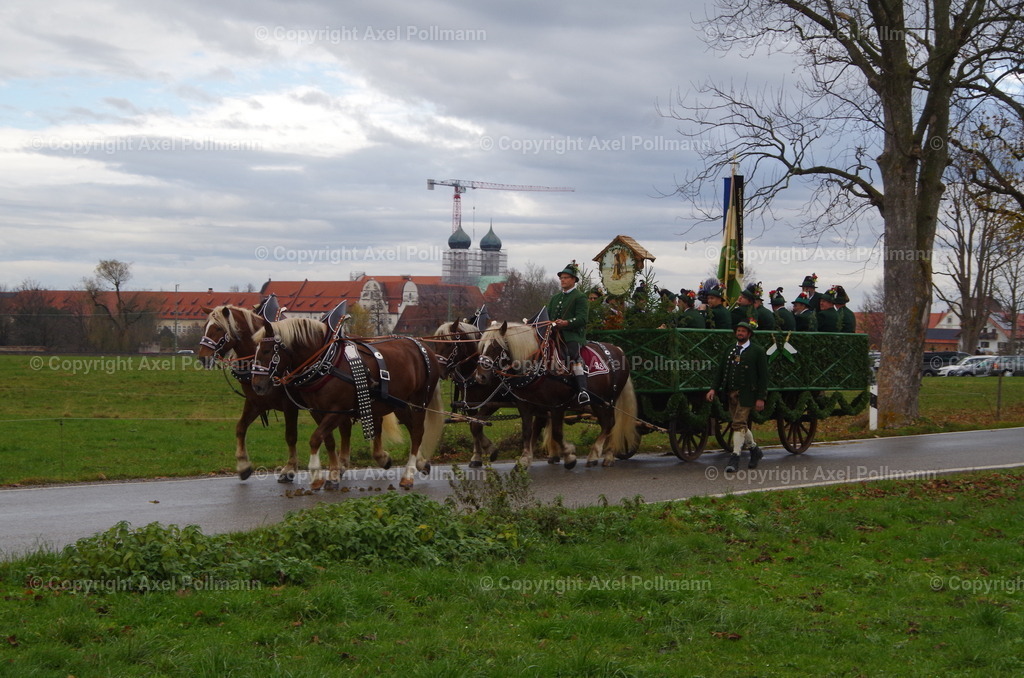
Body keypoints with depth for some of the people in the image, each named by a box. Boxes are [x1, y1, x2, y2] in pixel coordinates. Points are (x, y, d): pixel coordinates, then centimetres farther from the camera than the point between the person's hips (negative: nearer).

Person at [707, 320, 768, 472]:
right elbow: (720, 371, 12)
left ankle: (735, 457, -10)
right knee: (740, 424, 12)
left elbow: (763, 376, -4)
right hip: (731, 393, 6)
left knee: (739, 424, -12)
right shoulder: (729, 350, 13)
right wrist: (714, 388, -2)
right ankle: (755, 450, 31)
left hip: (746, 394, -6)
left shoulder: (758, 351, -2)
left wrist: (761, 398, -10)